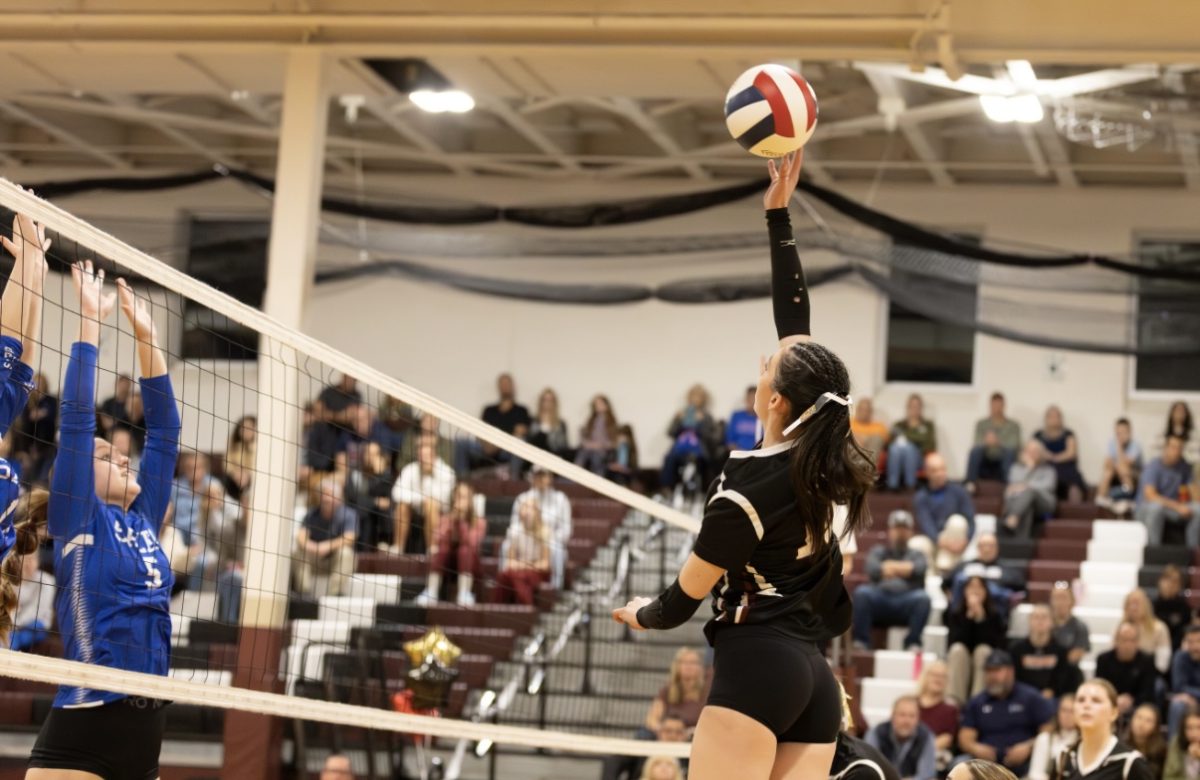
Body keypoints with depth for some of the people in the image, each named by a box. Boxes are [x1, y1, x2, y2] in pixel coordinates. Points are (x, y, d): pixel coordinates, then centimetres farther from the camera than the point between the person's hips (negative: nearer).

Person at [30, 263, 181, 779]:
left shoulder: (141, 521, 17)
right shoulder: (78, 523, 1)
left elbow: (163, 427, 21)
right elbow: (77, 417, -5)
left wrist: (147, 336, 18)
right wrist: (90, 320, -1)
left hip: (145, 737, 7)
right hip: (78, 738, -7)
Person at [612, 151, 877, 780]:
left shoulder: (746, 491, -13)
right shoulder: (820, 460, 5)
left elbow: (684, 599, 0)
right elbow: (795, 324, 12)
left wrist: (641, 615, 23)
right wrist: (778, 215, 13)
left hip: (755, 668, -8)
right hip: (814, 679, 8)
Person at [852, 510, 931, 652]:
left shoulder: (916, 555, 23)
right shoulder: (878, 551, 23)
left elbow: (919, 569, -2)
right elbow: (872, 569, -1)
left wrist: (892, 566, -7)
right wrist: (903, 569, -11)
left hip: (906, 603, 0)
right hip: (880, 596, 0)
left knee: (923, 597, -32)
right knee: (862, 592, -31)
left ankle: (913, 643, -24)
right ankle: (861, 641, -25)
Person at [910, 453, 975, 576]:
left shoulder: (958, 491, -2)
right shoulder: (921, 497, -3)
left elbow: (970, 521, -4)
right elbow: (925, 523, -16)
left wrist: (964, 540, -25)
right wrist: (939, 540, -37)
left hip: (955, 541, 0)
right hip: (932, 541, 0)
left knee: (957, 520, -31)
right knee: (915, 545, -32)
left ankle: (943, 567, -31)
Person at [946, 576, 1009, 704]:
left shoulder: (994, 614, -7)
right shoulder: (955, 611, -5)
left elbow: (995, 644, -19)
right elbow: (954, 641, -17)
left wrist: (981, 618, -27)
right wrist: (969, 617, -24)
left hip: (986, 660, 0)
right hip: (960, 660, 1)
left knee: (983, 650, -32)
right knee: (958, 649, -31)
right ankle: (955, 701, -42)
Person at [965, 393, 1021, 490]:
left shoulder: (1013, 425, 6)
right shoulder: (981, 424, 9)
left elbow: (1014, 445, -8)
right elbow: (978, 444, -3)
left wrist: (998, 442, -27)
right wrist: (986, 442, -28)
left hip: (1004, 464, -1)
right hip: (985, 463, 1)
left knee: (1010, 451, -34)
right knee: (975, 450, -31)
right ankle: (970, 483, -40)